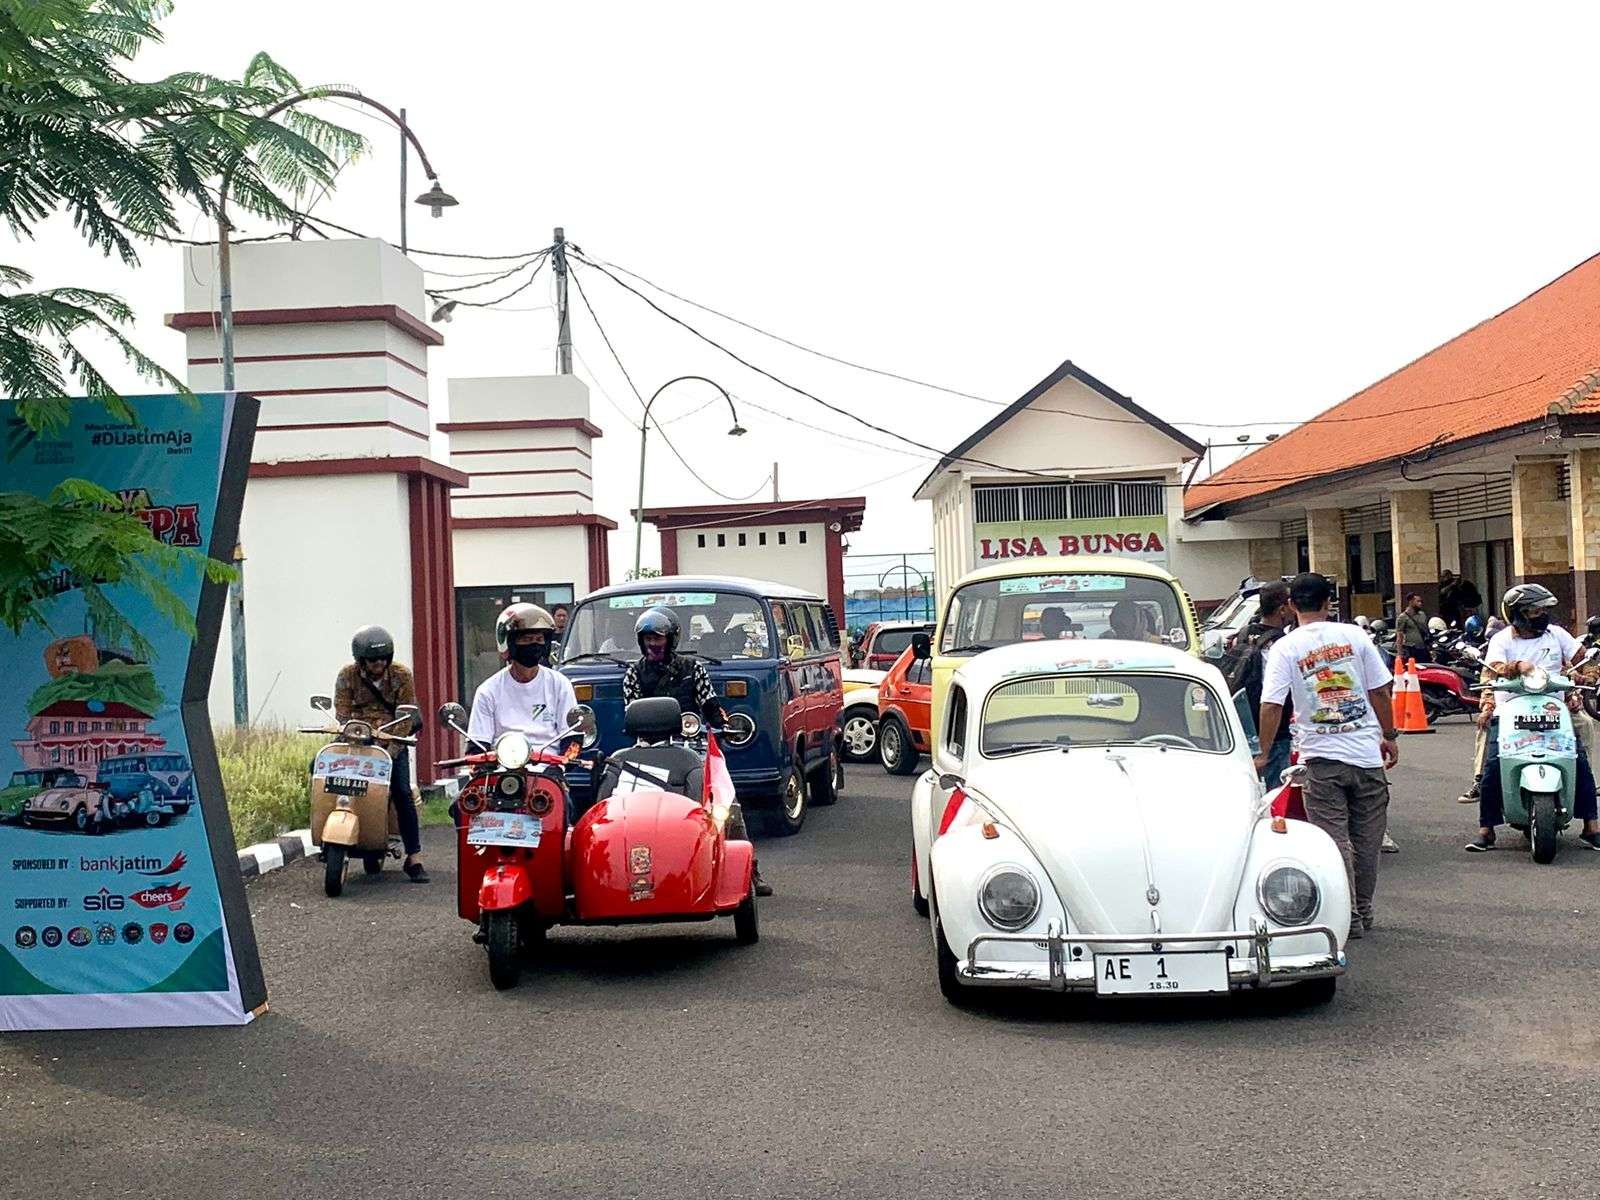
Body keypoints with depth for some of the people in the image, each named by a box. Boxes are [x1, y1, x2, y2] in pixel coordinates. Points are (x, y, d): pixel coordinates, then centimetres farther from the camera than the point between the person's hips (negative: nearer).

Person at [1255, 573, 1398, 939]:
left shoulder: (1285, 648, -5)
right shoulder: (1353, 637, 1)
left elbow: (1271, 705, -10)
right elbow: (1381, 691, 4)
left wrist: (1264, 754, -1)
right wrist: (1389, 736, 15)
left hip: (1321, 757, -2)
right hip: (1366, 752, 3)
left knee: (1335, 839, 3)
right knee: (1366, 838, 13)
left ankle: (1349, 916, 0)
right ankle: (1363, 910, 23)